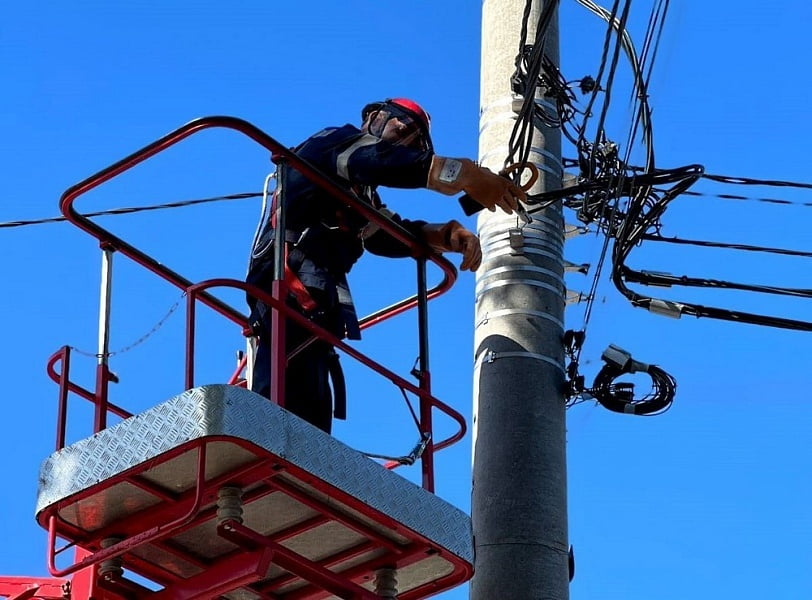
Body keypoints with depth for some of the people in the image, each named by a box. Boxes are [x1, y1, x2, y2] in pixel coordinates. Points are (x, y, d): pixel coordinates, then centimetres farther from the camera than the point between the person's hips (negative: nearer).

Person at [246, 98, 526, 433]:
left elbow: (387, 235, 18)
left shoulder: (361, 193, 36)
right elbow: (380, 160, -13)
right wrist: (466, 174, -19)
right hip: (294, 279, -10)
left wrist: (446, 235, -2)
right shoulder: (335, 141, 9)